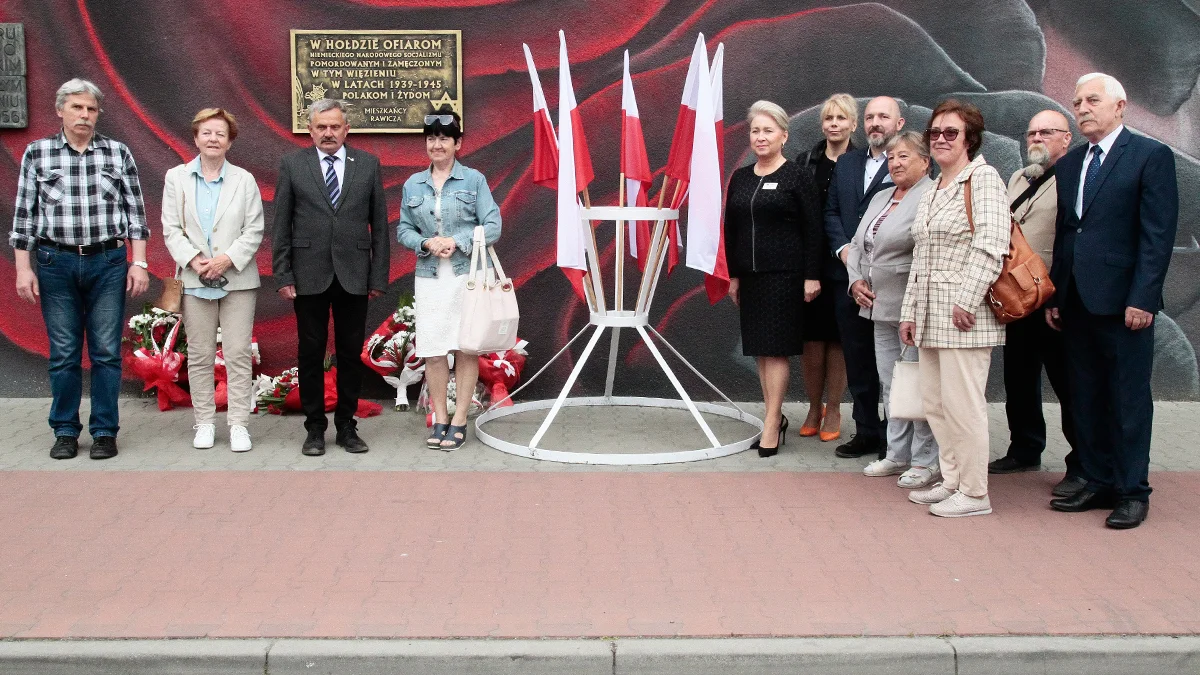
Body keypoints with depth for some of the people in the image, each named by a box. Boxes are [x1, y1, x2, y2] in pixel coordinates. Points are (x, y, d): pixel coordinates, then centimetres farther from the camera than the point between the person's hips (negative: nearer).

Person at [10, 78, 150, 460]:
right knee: (63, 354, 5)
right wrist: (23, 268, 0)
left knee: (107, 352, 1)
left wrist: (139, 263, 0)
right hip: (56, 263, 0)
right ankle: (65, 432, 16)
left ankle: (105, 431, 11)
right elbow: (24, 214, 5)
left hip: (108, 262, 0)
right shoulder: (37, 153, 5)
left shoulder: (118, 153, 6)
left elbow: (136, 210, 6)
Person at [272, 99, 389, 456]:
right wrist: (283, 275, -3)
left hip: (353, 275, 1)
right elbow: (281, 225, 3)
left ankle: (346, 427, 18)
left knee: (351, 353, 7)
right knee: (311, 353, 5)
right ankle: (315, 428, 16)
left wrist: (379, 275, 1)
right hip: (309, 276, 0)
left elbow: (379, 224, 5)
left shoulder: (368, 164, 5)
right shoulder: (292, 165, 4)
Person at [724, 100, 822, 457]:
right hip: (751, 276, 6)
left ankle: (771, 425, -2)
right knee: (760, 350, 8)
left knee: (775, 349, -6)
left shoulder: (797, 176, -4)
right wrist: (734, 275, 12)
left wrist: (812, 276, -10)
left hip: (784, 274, -6)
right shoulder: (740, 178, 11)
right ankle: (775, 418, 17)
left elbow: (813, 229, -6)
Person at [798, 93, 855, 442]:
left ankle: (833, 410, 17)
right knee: (811, 337, 4)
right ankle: (814, 408, 19)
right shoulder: (806, 162, 7)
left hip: (844, 264, -2)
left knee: (837, 337, 5)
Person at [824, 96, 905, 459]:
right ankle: (866, 432, 21)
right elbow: (831, 211, 14)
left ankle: (893, 436, 11)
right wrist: (843, 249, -2)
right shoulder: (846, 163, 15)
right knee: (857, 359, 11)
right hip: (849, 275, 6)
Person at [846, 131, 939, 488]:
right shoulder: (880, 198, 18)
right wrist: (856, 280, 8)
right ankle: (898, 455, 24)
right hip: (881, 307, 9)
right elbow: (858, 245, 23)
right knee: (891, 384, 14)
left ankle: (926, 461, 6)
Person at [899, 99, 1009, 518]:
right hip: (931, 317, 9)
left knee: (961, 403, -6)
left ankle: (974, 493, 3)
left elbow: (991, 245, -17)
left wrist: (967, 301, -21)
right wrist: (910, 312, 17)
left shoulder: (983, 178, -6)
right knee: (934, 402, 11)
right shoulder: (931, 194, 20)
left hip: (964, 315, -9)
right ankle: (952, 480, 22)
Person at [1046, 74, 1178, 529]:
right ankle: (1099, 483, 21)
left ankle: (1133, 492, 11)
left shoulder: (1151, 156, -4)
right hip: (1077, 302, 6)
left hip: (1123, 300, -6)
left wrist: (1142, 298, -16)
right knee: (1085, 399, 10)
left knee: (1129, 399, 1)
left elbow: (1159, 234, -10)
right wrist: (1055, 296, 11)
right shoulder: (1068, 165, 15)